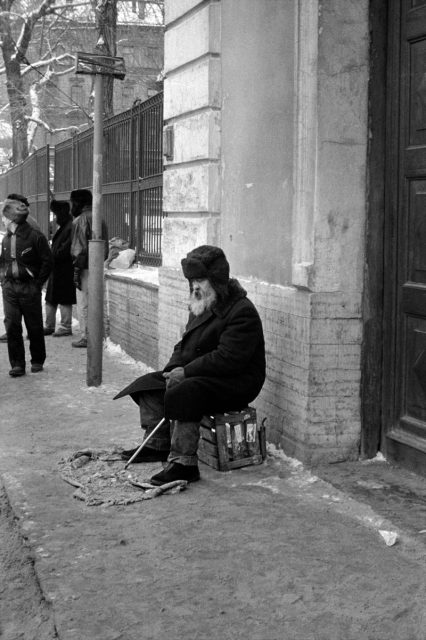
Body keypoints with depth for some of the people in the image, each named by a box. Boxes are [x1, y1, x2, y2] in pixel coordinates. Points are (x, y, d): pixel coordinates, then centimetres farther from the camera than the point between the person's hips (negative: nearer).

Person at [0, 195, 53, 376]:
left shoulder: (35, 236, -10)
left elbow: (48, 261, -7)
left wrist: (37, 283, -8)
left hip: (29, 288, -5)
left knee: (34, 327, 6)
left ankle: (37, 361, 21)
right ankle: (17, 364, 4)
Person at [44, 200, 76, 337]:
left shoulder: (71, 227, -15)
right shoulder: (62, 227, 17)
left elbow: (65, 249, -21)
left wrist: (52, 257, -16)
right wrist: (51, 257, 10)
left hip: (65, 270, -10)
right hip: (57, 269, 10)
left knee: (64, 299, -2)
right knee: (50, 299, 13)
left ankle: (66, 327, 7)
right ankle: (49, 326, 21)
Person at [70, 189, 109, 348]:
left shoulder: (80, 221, -11)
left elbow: (80, 249, -16)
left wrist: (76, 270, -13)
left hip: (85, 268, -8)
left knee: (83, 305, -1)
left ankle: (86, 337, 2)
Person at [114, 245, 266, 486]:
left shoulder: (243, 312, -18)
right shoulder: (202, 307, 14)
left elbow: (227, 359, -26)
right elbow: (185, 345, 19)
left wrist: (186, 371, -23)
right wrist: (173, 368, -3)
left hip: (235, 382, -10)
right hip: (198, 375, 10)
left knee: (182, 394, -33)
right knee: (149, 384, 4)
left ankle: (184, 463, -31)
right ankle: (158, 445, 9)